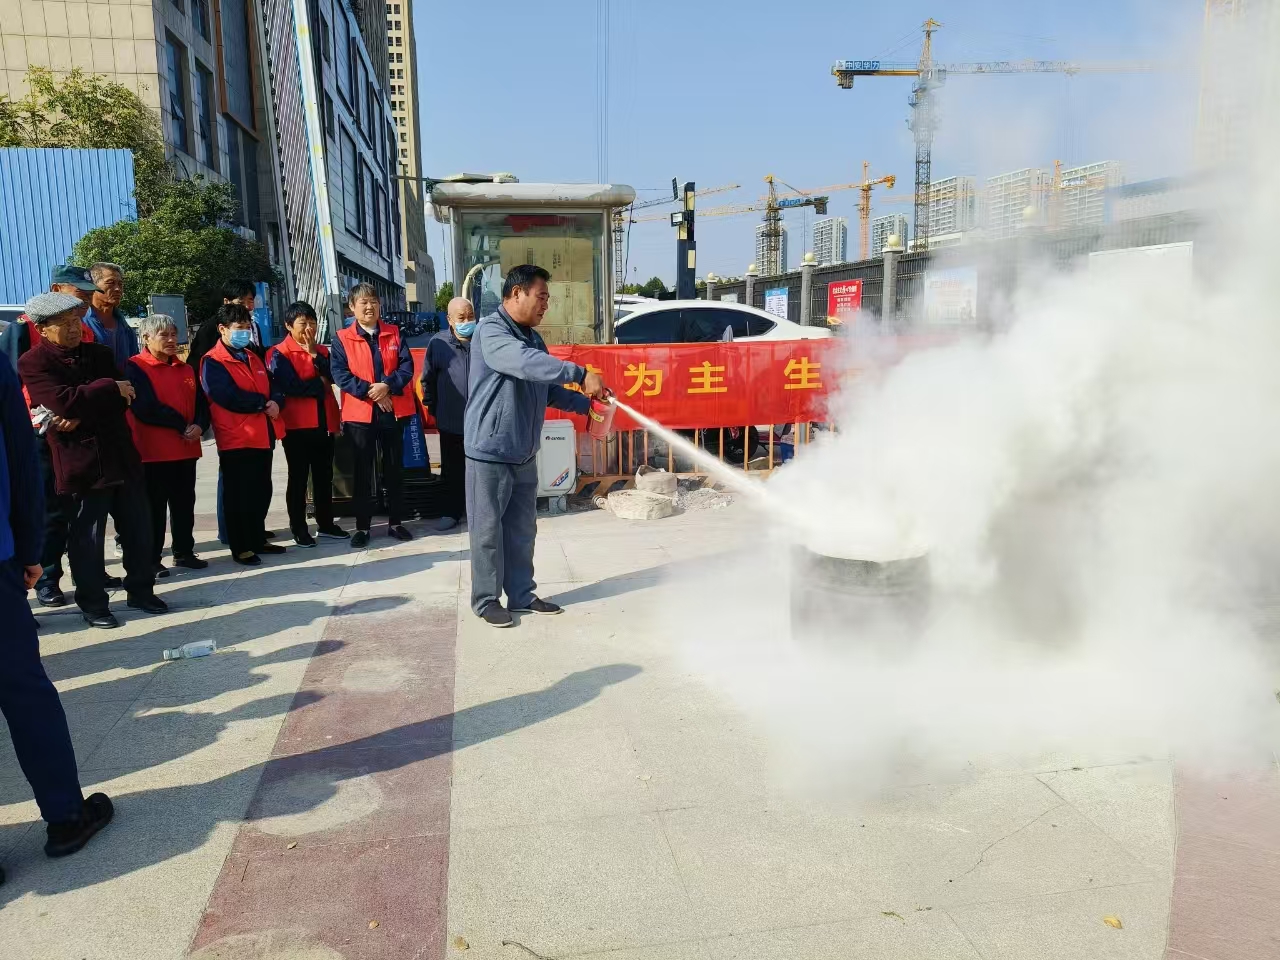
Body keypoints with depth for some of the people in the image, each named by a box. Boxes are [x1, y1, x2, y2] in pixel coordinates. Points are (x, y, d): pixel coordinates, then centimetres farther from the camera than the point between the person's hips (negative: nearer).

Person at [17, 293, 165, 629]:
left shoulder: (100, 353, 10)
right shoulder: (33, 363, -6)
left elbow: (125, 396, 5)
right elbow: (63, 401, -20)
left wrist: (83, 411, -8)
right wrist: (110, 388, -11)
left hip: (121, 456, 5)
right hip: (82, 461, -5)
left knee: (138, 527, 11)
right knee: (87, 536, 3)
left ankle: (141, 590, 26)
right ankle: (92, 603, 17)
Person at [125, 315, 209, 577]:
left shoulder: (186, 370, 14)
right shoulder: (135, 368, -5)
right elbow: (146, 408, -15)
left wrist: (199, 426, -10)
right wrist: (182, 426, -12)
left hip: (186, 449, 6)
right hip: (153, 450, -6)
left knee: (184, 503, 12)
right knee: (154, 506, 1)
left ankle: (184, 552, 23)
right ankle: (151, 559, 10)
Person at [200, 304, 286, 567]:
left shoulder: (253, 358, 19)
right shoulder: (213, 362, -7)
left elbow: (273, 387, 12)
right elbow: (230, 397, -20)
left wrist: (275, 402, -11)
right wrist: (263, 402, -9)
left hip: (263, 437, 8)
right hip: (236, 439, -7)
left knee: (262, 491, 14)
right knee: (239, 494, 0)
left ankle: (258, 540, 26)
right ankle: (241, 548, 8)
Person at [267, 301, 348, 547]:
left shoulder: (322, 351, 14)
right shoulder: (279, 354, -4)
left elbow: (333, 376, -3)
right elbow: (290, 387, -17)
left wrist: (314, 354, -13)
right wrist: (320, 384, -5)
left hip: (324, 423, 6)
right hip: (297, 425, -5)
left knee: (324, 476, 12)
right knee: (298, 478, 1)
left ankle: (326, 524, 22)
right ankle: (299, 528, 9)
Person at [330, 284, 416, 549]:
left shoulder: (394, 334, 6)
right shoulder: (342, 339, 0)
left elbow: (407, 366, -2)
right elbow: (339, 374, -8)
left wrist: (387, 386, -19)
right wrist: (369, 391, -17)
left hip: (393, 412, 2)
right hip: (360, 413, -2)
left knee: (395, 469, 10)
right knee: (362, 472, 5)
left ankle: (395, 522, 21)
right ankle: (362, 527, 14)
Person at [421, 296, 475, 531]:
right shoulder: (437, 343, -3)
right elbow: (428, 379, 6)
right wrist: (432, 406, 7)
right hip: (450, 421, 1)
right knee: (451, 470, 12)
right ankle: (452, 512, 24)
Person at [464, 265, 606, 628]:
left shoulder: (533, 338, 13)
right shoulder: (491, 331, -15)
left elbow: (547, 390, 22)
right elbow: (526, 364, -34)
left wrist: (585, 404, 9)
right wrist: (580, 374, -36)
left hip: (523, 453, 8)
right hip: (490, 451, -8)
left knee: (522, 529, 15)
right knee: (488, 530, 3)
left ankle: (522, 595, 26)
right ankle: (486, 600, 16)